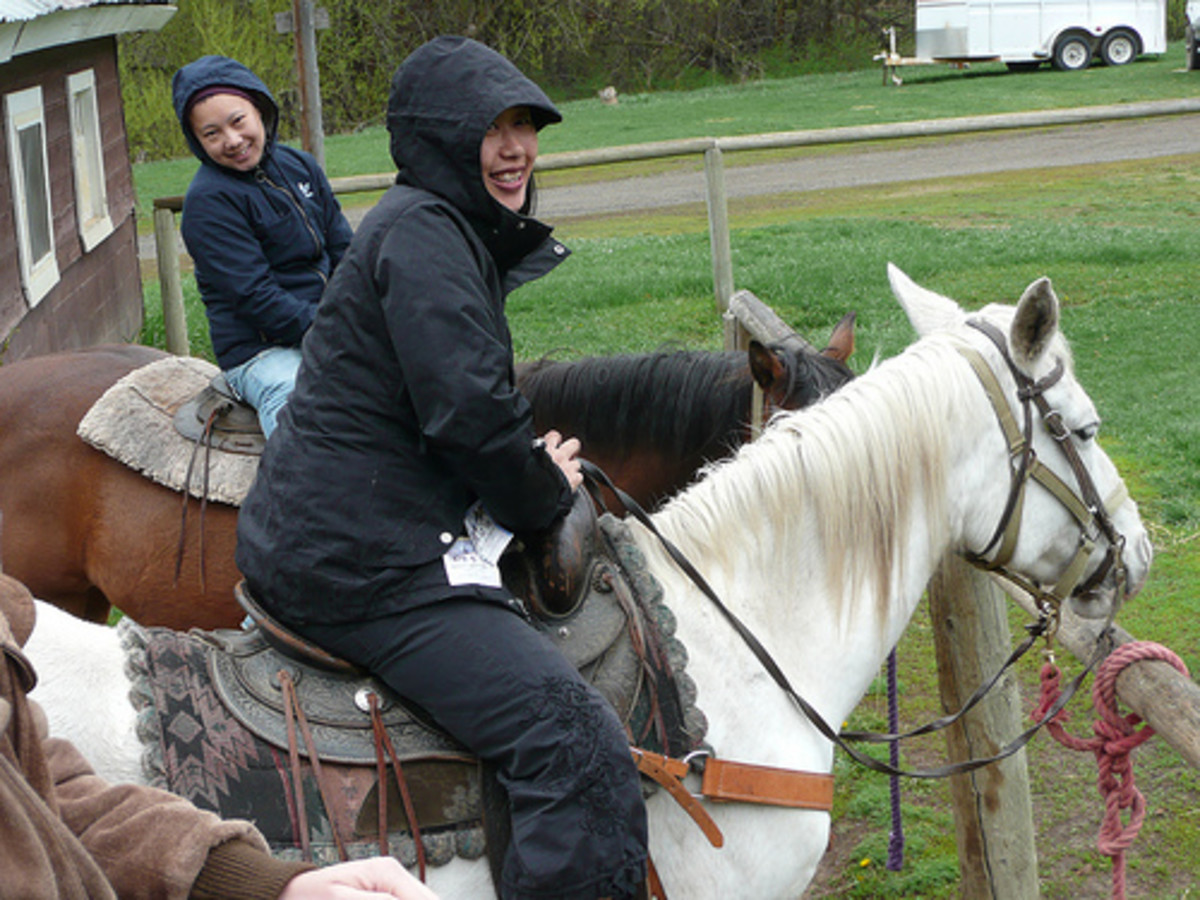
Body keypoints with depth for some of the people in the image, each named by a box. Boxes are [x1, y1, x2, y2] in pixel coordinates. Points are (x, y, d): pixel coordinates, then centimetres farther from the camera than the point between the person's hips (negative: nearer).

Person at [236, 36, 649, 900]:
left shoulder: (455, 233, 20)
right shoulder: (422, 229, -14)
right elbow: (468, 411, -22)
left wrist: (532, 466, 10)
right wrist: (544, 493, -5)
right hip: (361, 562, -11)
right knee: (580, 747, -20)